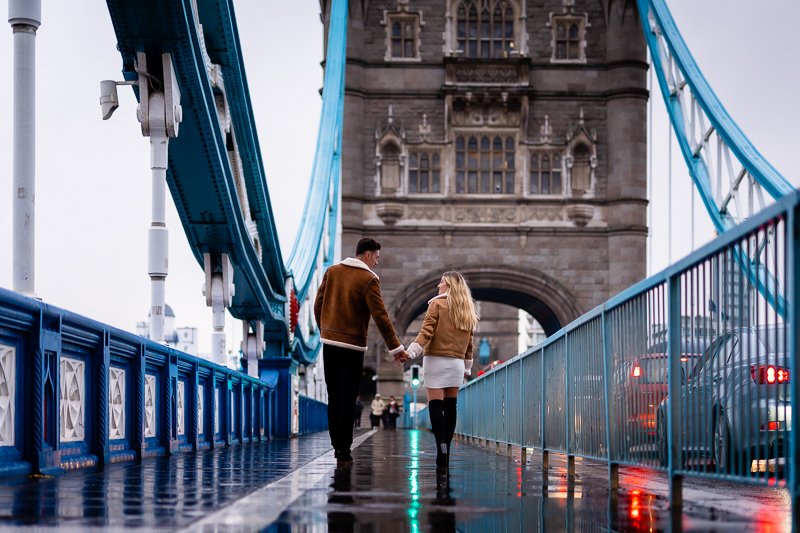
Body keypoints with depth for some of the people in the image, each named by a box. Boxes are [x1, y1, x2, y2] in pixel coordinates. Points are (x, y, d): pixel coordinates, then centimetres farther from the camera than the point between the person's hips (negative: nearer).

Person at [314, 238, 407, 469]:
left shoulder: (332, 271, 6)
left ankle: (337, 445, 13)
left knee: (334, 398, 12)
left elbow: (318, 305, 10)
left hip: (329, 342, 5)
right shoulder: (369, 280, -10)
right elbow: (380, 316, -13)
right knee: (347, 401, -2)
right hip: (353, 345, -5)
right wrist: (396, 347, -9)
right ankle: (343, 453, -2)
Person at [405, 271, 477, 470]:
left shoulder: (437, 304, -1)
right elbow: (469, 342, 16)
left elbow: (427, 331, -12)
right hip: (457, 362, 5)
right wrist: (467, 366, 22)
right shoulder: (467, 311, 14)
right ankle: (446, 450, 5)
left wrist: (411, 351, -16)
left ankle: (441, 446, -22)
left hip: (436, 360, -5)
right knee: (450, 406, 6)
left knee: (436, 405, -8)